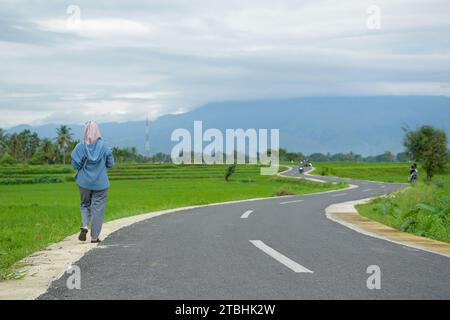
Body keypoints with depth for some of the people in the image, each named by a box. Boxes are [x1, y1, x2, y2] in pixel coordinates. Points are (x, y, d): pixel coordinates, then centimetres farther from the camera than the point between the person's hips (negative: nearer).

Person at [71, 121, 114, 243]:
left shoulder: (80, 146, -7)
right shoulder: (104, 146, -8)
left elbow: (75, 164, -7)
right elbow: (110, 164, -3)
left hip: (84, 182, 1)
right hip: (100, 183, -1)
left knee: (85, 204, 20)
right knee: (98, 208, 6)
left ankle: (84, 225, -5)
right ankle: (94, 236, 6)